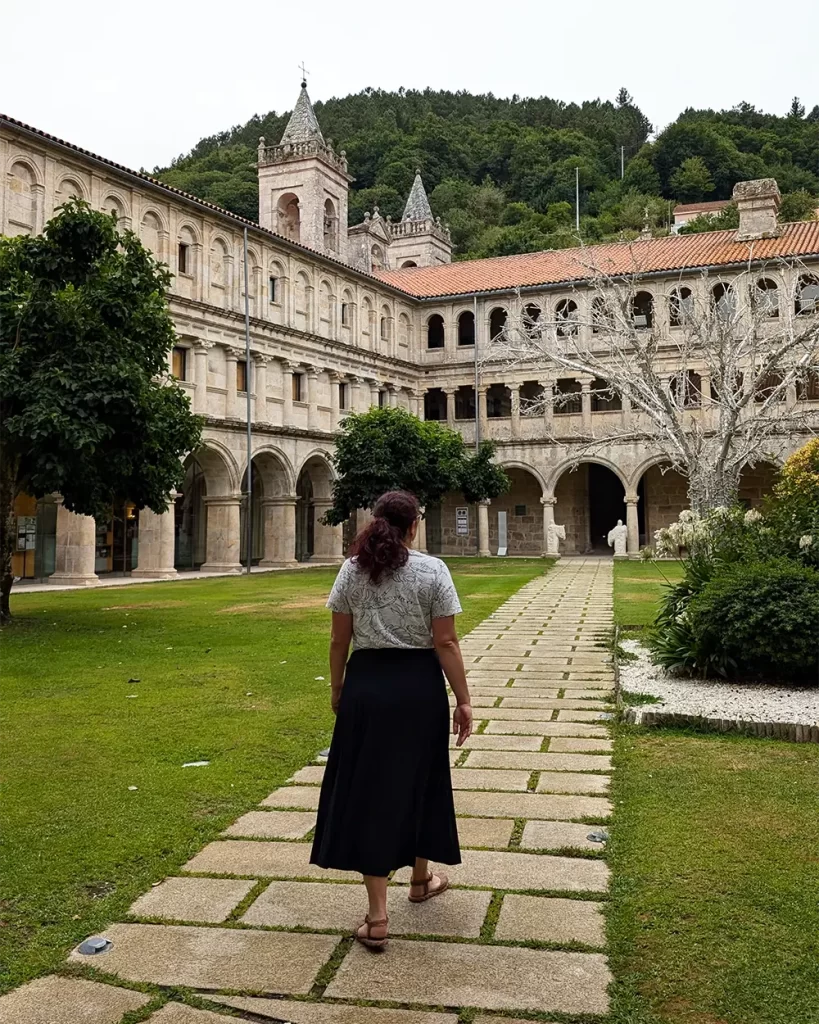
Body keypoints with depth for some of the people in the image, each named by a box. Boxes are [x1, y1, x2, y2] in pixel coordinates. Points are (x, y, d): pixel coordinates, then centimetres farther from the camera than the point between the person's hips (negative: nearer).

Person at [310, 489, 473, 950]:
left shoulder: (351, 571, 1)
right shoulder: (432, 570, -7)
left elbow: (339, 641, 3)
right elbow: (446, 643, -9)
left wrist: (338, 690, 16)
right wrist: (463, 700, -3)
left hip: (366, 687, 1)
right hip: (418, 687, -1)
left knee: (369, 791, 5)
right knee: (419, 782, 18)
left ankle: (378, 916, 5)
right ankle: (422, 879, 40)